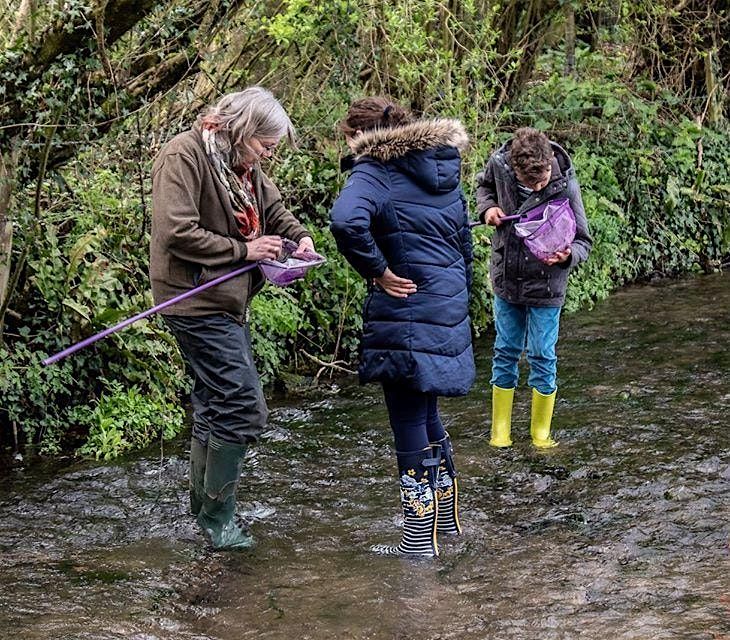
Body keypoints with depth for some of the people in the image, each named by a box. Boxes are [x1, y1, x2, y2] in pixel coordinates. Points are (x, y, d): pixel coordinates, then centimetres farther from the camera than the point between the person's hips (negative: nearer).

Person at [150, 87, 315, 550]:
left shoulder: (244, 165, 11)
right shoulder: (185, 157, -17)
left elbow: (272, 208, 27)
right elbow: (177, 233, -24)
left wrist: (298, 235, 5)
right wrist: (243, 250, -18)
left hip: (228, 303, 10)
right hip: (197, 301, -10)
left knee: (217, 405, 17)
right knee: (244, 407, -12)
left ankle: (204, 506, 28)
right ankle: (217, 512, 0)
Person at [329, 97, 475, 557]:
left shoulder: (375, 172, -11)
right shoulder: (444, 172, 14)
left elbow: (347, 221, -31)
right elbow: (463, 238, 20)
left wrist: (377, 271, -18)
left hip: (406, 313, -8)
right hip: (449, 308, 8)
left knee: (409, 421, 1)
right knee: (426, 413, 22)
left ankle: (420, 538, 6)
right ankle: (447, 515, 33)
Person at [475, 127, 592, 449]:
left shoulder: (565, 187, -24)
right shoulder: (499, 164, -17)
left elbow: (582, 242, -14)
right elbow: (484, 185, 9)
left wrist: (567, 255, -36)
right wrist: (488, 208, -11)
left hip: (545, 287, -3)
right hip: (506, 279, 3)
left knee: (542, 358, 4)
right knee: (505, 353, 13)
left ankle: (541, 432, 21)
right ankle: (500, 430, 25)